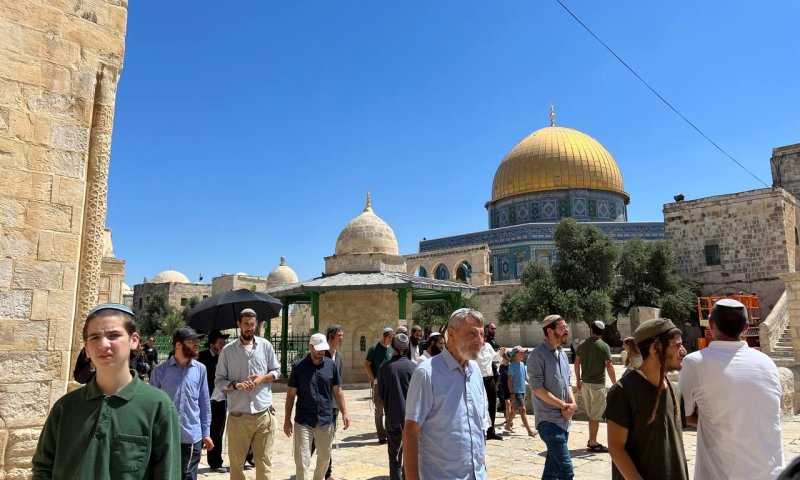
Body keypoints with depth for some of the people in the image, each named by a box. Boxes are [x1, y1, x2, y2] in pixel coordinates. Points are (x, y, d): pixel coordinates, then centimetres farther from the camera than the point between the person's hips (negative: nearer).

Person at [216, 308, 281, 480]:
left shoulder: (265, 345, 3)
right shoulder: (228, 350, -1)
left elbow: (277, 371, 11)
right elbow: (219, 381, 1)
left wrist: (262, 378, -9)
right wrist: (236, 385, -18)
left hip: (264, 414, 1)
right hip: (238, 415, -1)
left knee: (264, 461, 8)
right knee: (236, 462, 11)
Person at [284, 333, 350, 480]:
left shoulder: (331, 365, 1)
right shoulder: (299, 367, -6)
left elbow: (337, 391, 7)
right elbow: (291, 395, -1)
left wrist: (344, 413, -1)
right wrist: (287, 420, -2)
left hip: (326, 421, 3)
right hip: (303, 422, -3)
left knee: (324, 458, 16)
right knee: (302, 461, -2)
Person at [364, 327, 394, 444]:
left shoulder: (391, 349, 7)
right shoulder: (374, 348, -5)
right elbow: (366, 365, -4)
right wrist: (373, 379, -11)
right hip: (378, 383, -4)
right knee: (379, 410, 2)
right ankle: (381, 436, 9)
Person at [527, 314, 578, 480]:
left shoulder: (563, 354, 11)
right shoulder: (537, 355, -14)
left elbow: (567, 382, 17)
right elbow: (537, 389, -17)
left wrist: (573, 403, -1)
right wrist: (563, 405, -13)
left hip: (564, 419, 8)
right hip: (549, 420, -8)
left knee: (553, 465, 16)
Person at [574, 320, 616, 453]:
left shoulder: (582, 345, 5)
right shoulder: (603, 346, -12)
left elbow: (577, 363, 9)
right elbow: (609, 366, -14)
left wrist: (578, 380, 18)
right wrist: (615, 384, -6)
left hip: (585, 382, 6)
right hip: (598, 384, -6)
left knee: (591, 414, 17)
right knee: (596, 415, 1)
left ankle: (591, 440, 24)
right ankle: (593, 443, 5)